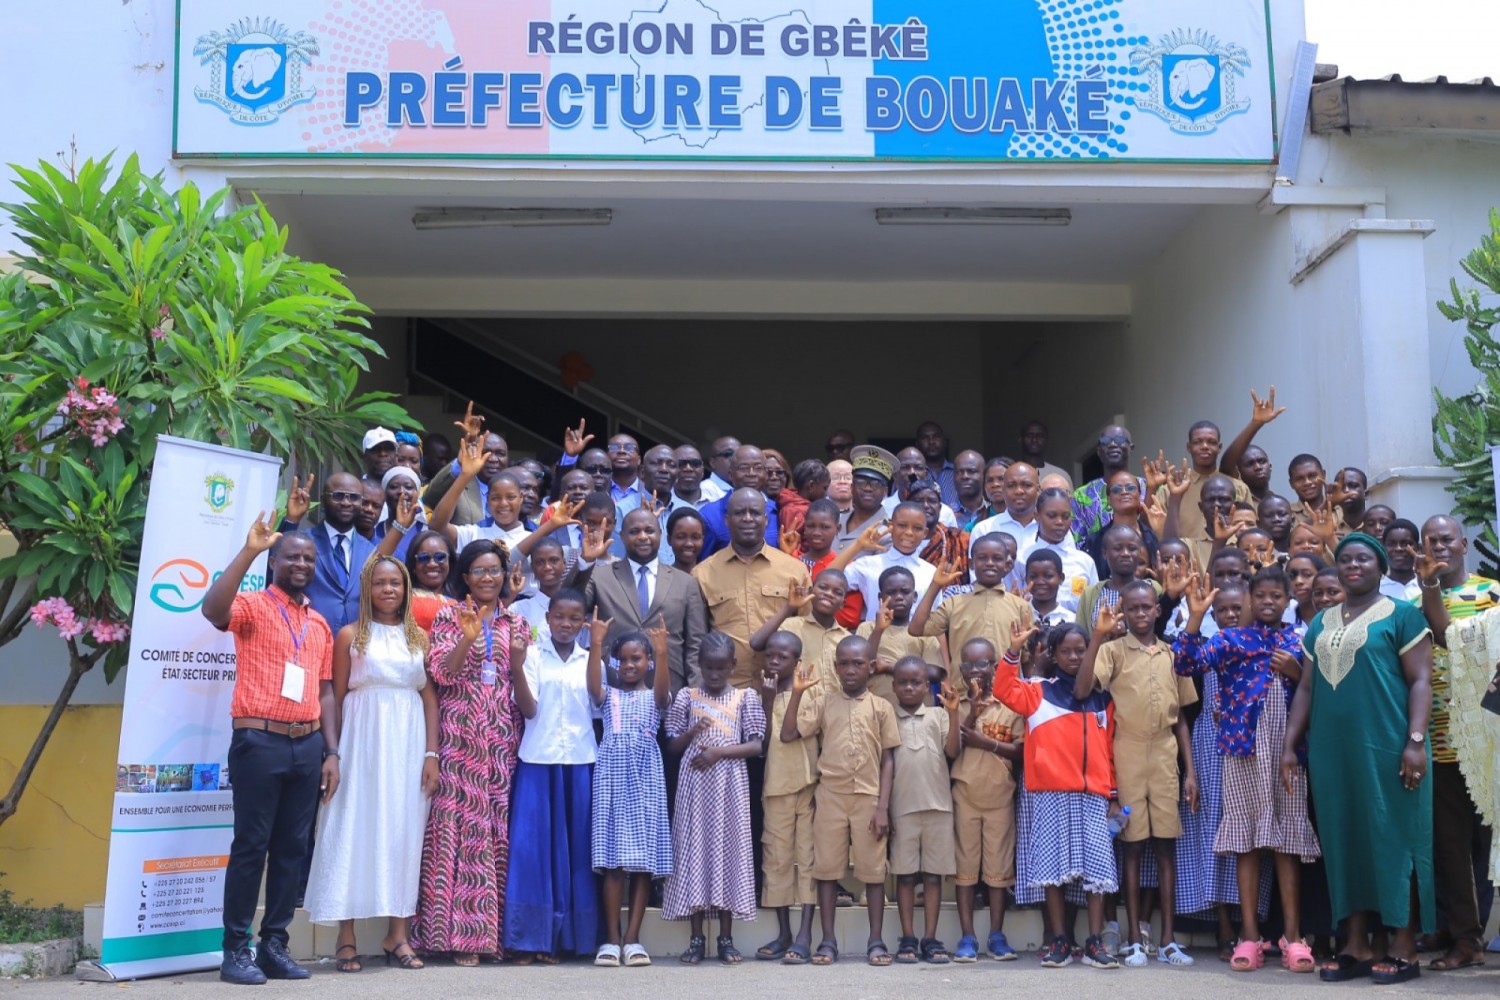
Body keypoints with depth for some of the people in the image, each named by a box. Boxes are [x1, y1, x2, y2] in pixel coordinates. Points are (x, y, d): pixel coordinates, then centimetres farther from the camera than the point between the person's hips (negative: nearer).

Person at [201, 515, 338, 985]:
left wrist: (332, 752, 10)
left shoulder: (319, 623, 17)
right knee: (251, 844, -3)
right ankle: (236, 949, 4)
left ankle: (274, 945, 14)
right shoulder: (252, 605, -1)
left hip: (308, 744, 6)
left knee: (292, 847, 7)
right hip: (260, 740, -6)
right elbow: (212, 610, -24)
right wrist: (248, 550, -24)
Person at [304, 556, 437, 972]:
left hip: (408, 743, 3)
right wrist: (333, 753, -6)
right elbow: (336, 697, 1)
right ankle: (346, 938, 2)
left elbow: (430, 697, 8)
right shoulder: (350, 635, 3)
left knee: (403, 830, 4)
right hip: (362, 740, -3)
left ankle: (397, 934, 10)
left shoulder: (420, 636, 10)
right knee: (355, 829, -2)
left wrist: (431, 753, 1)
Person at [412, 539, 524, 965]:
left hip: (503, 736, 3)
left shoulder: (516, 623, 14)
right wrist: (468, 638, -19)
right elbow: (441, 674, -8)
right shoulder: (449, 617, 4)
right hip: (460, 734, -3)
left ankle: (498, 930, 8)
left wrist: (518, 657, -1)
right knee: (458, 824, -5)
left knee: (500, 827, 2)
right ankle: (460, 933, -1)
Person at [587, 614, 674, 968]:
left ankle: (632, 938, 3)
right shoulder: (609, 695, 11)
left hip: (644, 773, 0)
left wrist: (662, 652, -30)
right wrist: (596, 644, -26)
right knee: (613, 857, -4)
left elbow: (663, 690, -14)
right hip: (613, 771, 0)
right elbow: (593, 685, -12)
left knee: (645, 856, -1)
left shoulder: (655, 697, 10)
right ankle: (612, 938, 0)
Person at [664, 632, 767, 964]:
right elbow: (673, 745, 7)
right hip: (695, 785, 1)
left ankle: (726, 938, 9)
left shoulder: (746, 698, 3)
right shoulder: (686, 697, 6)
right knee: (693, 850, 0)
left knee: (728, 849, 1)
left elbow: (756, 746, -2)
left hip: (730, 786, -1)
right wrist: (692, 732, -13)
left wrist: (719, 752, -13)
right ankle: (696, 939, 7)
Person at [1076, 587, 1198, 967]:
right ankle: (1134, 940, 8)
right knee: (1133, 845, 1)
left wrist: (1190, 771, 8)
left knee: (1167, 845, 4)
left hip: (1165, 757, 3)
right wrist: (1098, 635, -20)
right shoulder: (1112, 650, 0)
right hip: (1127, 756, -3)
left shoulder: (1172, 654, 11)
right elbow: (1081, 690, -17)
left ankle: (1168, 940, 10)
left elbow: (1180, 717, 14)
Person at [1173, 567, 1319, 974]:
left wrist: (1297, 673, -6)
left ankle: (1293, 935, 8)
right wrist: (1195, 617, -19)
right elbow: (1187, 663, -10)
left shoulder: (1299, 643, 11)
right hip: (1244, 749, -1)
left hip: (1289, 750, 1)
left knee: (1288, 839, 2)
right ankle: (1249, 934, 7)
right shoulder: (1231, 639, 5)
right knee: (1247, 838, 2)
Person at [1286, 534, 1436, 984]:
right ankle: (1358, 944, 13)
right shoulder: (1321, 623, 17)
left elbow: (1420, 681, -5)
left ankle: (1404, 947, 4)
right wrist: (1290, 745, 11)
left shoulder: (1401, 615, 1)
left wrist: (1416, 741, -15)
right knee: (1346, 842, 7)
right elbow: (1306, 687, 18)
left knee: (1393, 839, -2)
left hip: (1385, 749, -5)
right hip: (1331, 750, 6)